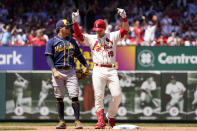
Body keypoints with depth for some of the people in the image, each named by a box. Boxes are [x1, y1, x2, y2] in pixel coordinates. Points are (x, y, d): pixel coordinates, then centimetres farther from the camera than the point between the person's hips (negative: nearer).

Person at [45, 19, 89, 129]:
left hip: (70, 71, 2)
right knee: (59, 98, 2)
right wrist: (54, 70, -19)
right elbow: (49, 57, -6)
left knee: (74, 96, -8)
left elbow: (78, 54, 20)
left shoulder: (72, 41, 15)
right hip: (58, 72, -2)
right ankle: (62, 121, 7)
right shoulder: (52, 42, 2)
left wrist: (86, 65, 5)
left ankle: (77, 121, -8)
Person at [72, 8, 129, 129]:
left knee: (117, 95, -6)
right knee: (98, 96, -9)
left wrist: (124, 18, -18)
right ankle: (101, 120, -7)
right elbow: (78, 34, 1)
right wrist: (75, 22, -14)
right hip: (98, 70, 0)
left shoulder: (112, 36, 10)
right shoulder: (91, 38, 11)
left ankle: (111, 116, 17)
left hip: (112, 70, 0)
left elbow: (125, 30, -1)